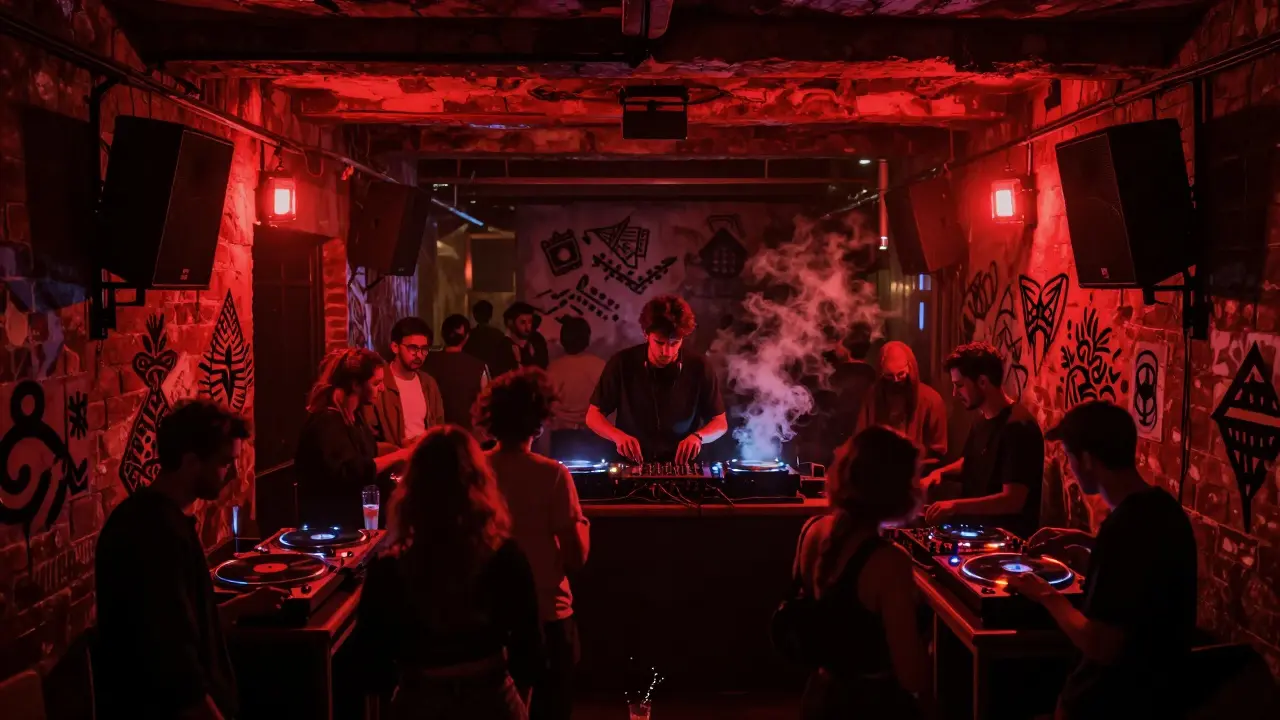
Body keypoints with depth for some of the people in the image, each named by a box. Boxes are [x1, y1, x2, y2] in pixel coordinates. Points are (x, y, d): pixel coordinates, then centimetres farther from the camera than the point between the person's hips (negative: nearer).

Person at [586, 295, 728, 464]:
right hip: (631, 465, -1)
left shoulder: (699, 369, -5)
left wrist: (698, 436, -16)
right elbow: (593, 416, 0)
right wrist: (618, 436, -19)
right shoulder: (622, 364, -6)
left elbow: (720, 423, 5)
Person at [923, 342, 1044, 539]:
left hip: (1008, 539, -8)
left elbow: (1013, 500, -24)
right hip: (976, 530, 8)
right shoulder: (983, 419, 9)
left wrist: (955, 506, -30)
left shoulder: (1018, 427, -20)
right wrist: (941, 472, 7)